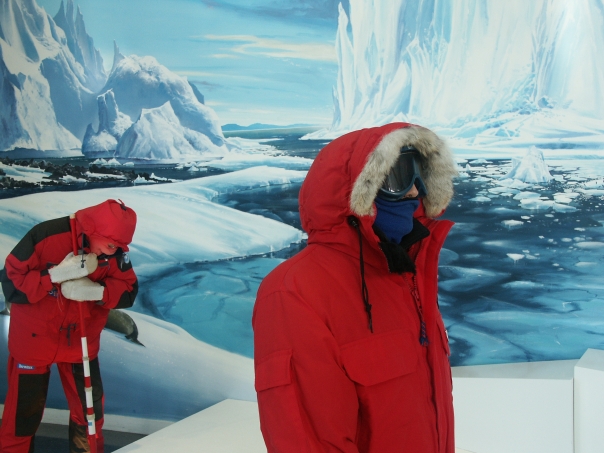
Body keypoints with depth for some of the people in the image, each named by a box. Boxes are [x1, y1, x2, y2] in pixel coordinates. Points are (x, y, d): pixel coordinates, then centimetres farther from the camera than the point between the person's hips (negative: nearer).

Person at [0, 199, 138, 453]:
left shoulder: (115, 250, -13)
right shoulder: (46, 236, -25)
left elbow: (128, 291, -10)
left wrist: (97, 291, -29)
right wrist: (56, 275, -34)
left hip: (81, 342, 3)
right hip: (33, 340, -3)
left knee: (90, 408, 13)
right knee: (25, 411, 10)